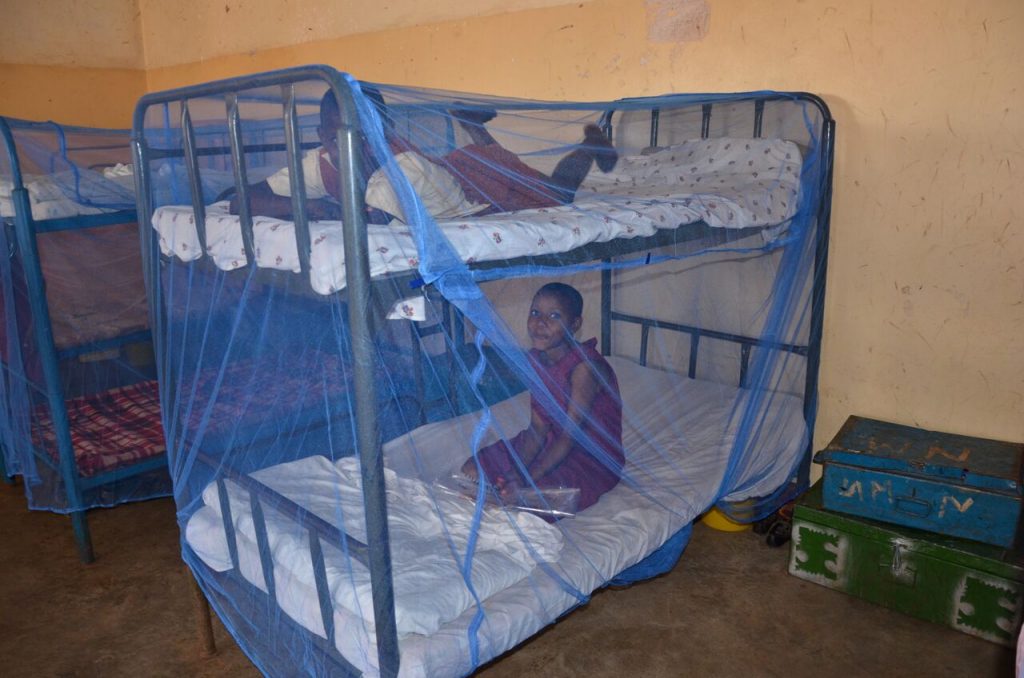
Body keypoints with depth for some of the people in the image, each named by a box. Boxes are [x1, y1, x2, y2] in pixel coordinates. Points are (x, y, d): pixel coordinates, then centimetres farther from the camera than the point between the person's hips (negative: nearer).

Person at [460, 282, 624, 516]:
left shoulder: (584, 367, -27)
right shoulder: (536, 359, -4)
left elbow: (570, 435, -26)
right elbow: (538, 428, -4)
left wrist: (527, 481, -30)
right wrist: (517, 471, -18)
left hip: (594, 460, -7)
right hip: (553, 442, 7)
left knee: (526, 498, -30)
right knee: (472, 470, 1)